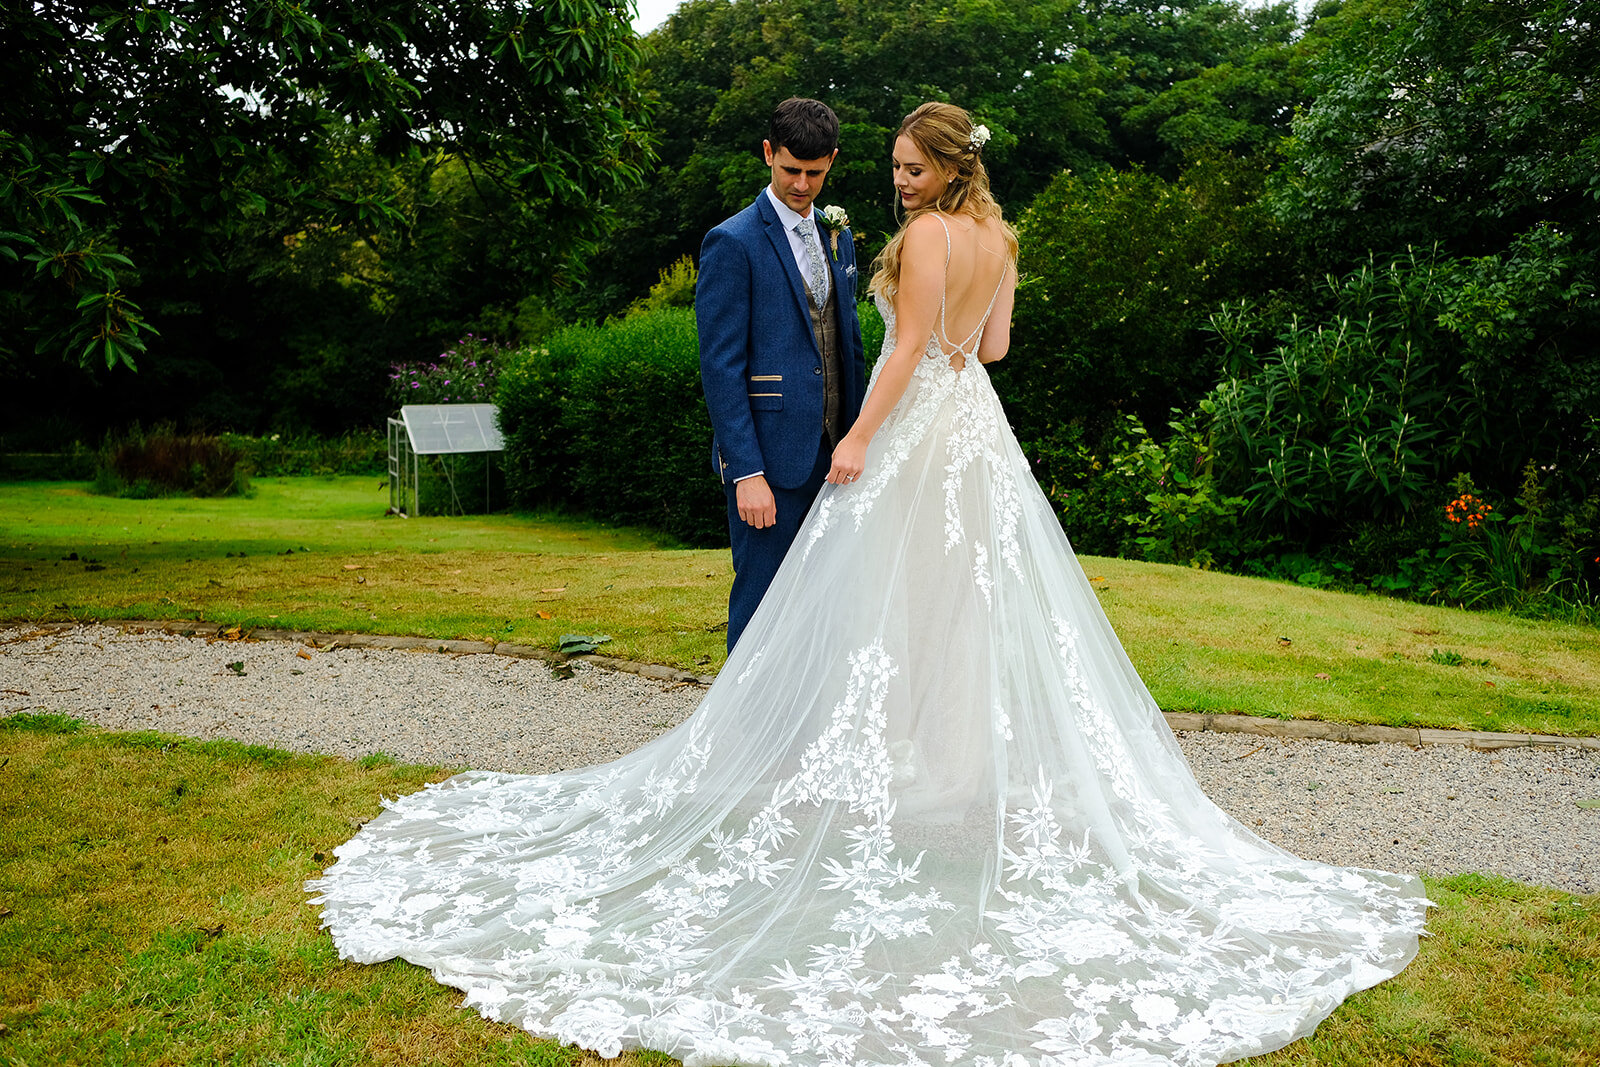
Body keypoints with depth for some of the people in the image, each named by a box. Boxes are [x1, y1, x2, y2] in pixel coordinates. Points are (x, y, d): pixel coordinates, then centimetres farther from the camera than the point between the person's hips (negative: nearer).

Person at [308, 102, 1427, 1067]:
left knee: (897, 602, -1)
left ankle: (898, 760, 6)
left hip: (917, 430, -9)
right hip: (979, 427, 9)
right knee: (975, 598, 11)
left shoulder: (930, 232, -11)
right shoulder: (1000, 234, 13)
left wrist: (859, 441, -16)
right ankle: (979, 758, 19)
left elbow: (910, 346, -17)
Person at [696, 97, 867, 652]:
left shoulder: (838, 237, 15)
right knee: (763, 603, 1)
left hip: (831, 455, 7)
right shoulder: (732, 243, -8)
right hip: (770, 459, -7)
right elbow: (721, 367, -12)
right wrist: (746, 472, -17)